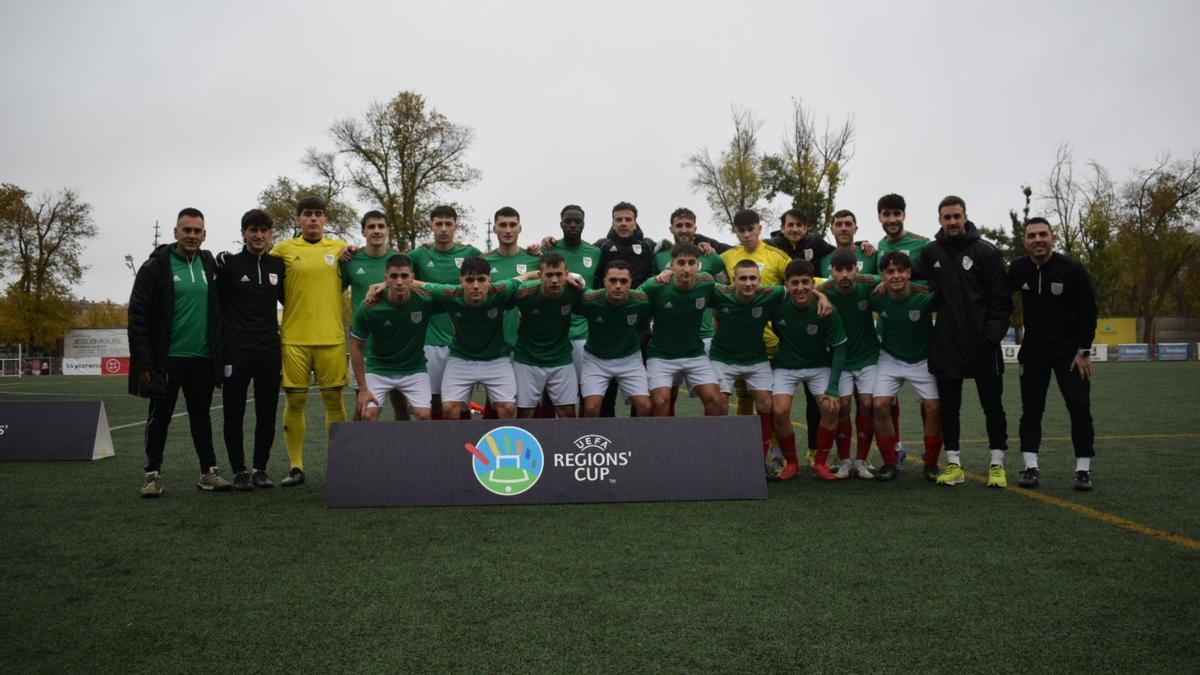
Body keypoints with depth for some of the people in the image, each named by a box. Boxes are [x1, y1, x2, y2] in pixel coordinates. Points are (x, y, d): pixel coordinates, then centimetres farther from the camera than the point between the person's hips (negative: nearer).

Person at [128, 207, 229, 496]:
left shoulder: (209, 265, 9)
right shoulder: (156, 266, -5)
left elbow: (217, 312, 15)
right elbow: (138, 316, -8)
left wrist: (219, 352, 7)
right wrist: (144, 360, -13)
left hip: (202, 359, 4)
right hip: (166, 359, -4)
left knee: (201, 417, 12)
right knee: (160, 418, 7)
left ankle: (208, 472, 19)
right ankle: (153, 473, 18)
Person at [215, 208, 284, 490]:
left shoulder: (278, 265, 9)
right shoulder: (228, 264, -1)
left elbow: (288, 299, 22)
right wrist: (221, 340, -4)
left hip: (270, 351, 3)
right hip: (236, 351, -3)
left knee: (267, 414, 6)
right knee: (235, 413, 2)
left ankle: (261, 469, 17)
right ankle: (239, 471, 13)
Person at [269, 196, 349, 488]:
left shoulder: (340, 248, 8)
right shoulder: (283, 249, 6)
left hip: (331, 337, 0)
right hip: (294, 338, 0)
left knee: (334, 400, 4)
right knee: (294, 401, 3)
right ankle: (296, 467, 12)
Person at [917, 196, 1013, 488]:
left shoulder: (986, 252, -3)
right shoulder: (930, 253, 6)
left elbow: (1001, 298, -5)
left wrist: (993, 334, -13)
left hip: (982, 344, -2)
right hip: (946, 344, 3)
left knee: (992, 406, 6)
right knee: (949, 407, 7)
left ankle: (997, 464, 16)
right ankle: (953, 464, 17)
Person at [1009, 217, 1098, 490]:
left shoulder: (1072, 269, -12)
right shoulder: (1018, 269, -4)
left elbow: (1089, 312, -7)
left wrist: (1084, 351, -10)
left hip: (1070, 351, -2)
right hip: (1033, 351, 2)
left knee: (1079, 407, -5)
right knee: (1031, 409, 2)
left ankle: (1083, 468, 6)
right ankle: (1031, 467, 8)